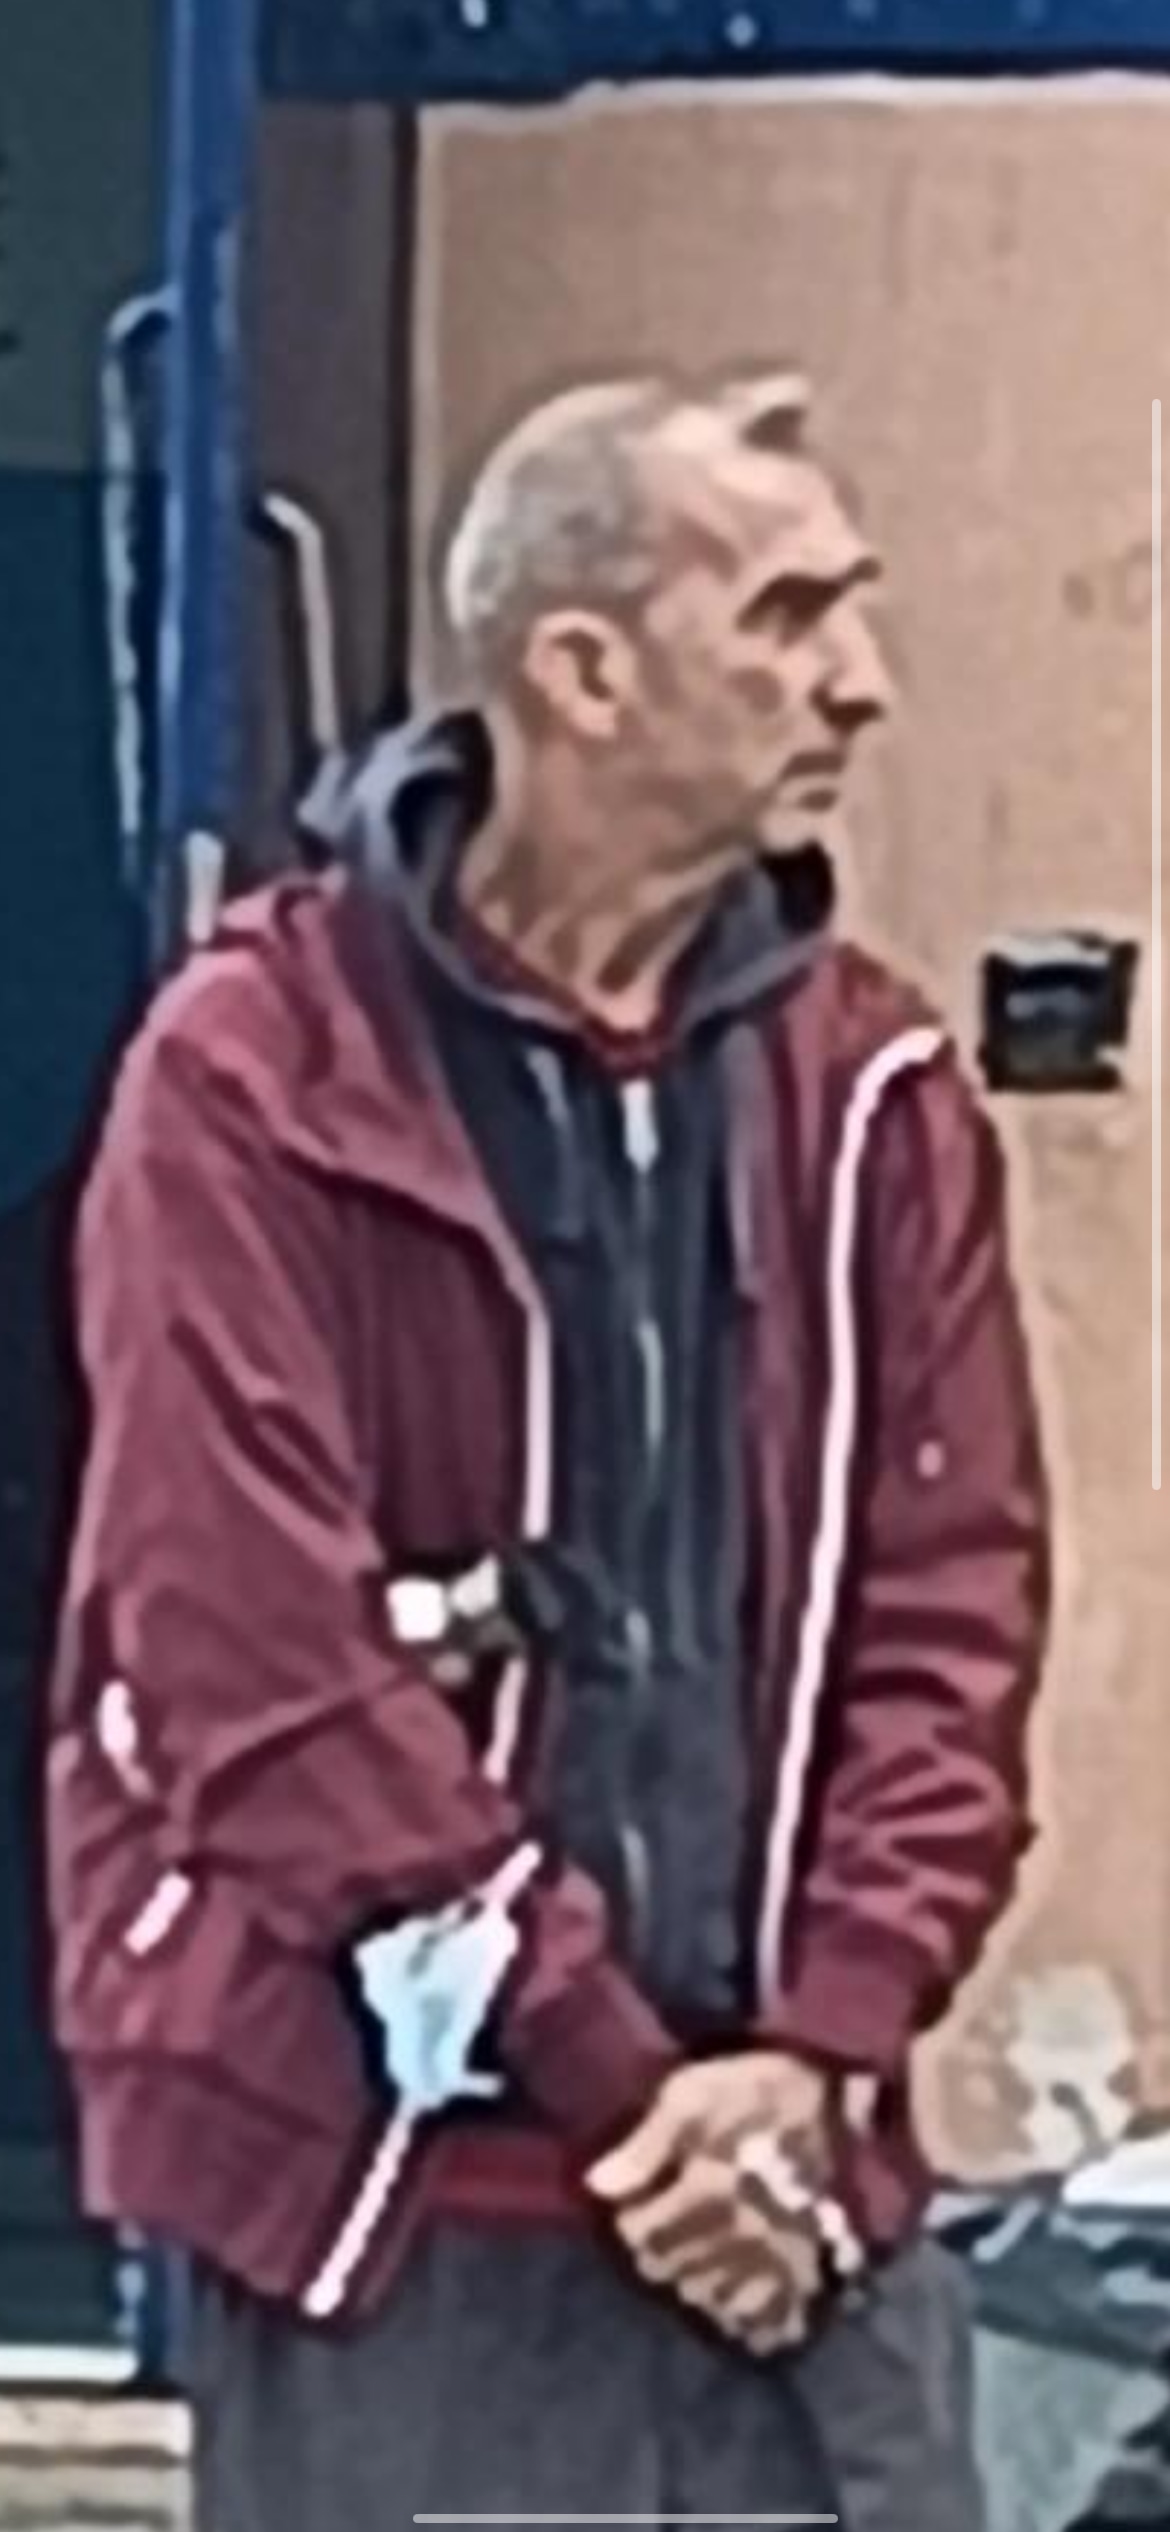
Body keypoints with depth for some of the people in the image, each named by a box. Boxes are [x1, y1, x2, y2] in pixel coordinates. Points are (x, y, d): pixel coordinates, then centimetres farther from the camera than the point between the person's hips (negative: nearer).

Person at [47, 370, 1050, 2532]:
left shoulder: (866, 1087, 8)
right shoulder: (257, 1080, -8)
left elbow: (952, 1608, 6)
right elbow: (256, 1655, -12)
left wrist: (814, 2053, -7)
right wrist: (616, 2077, -13)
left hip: (793, 2181, 4)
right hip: (384, 2184, -4)